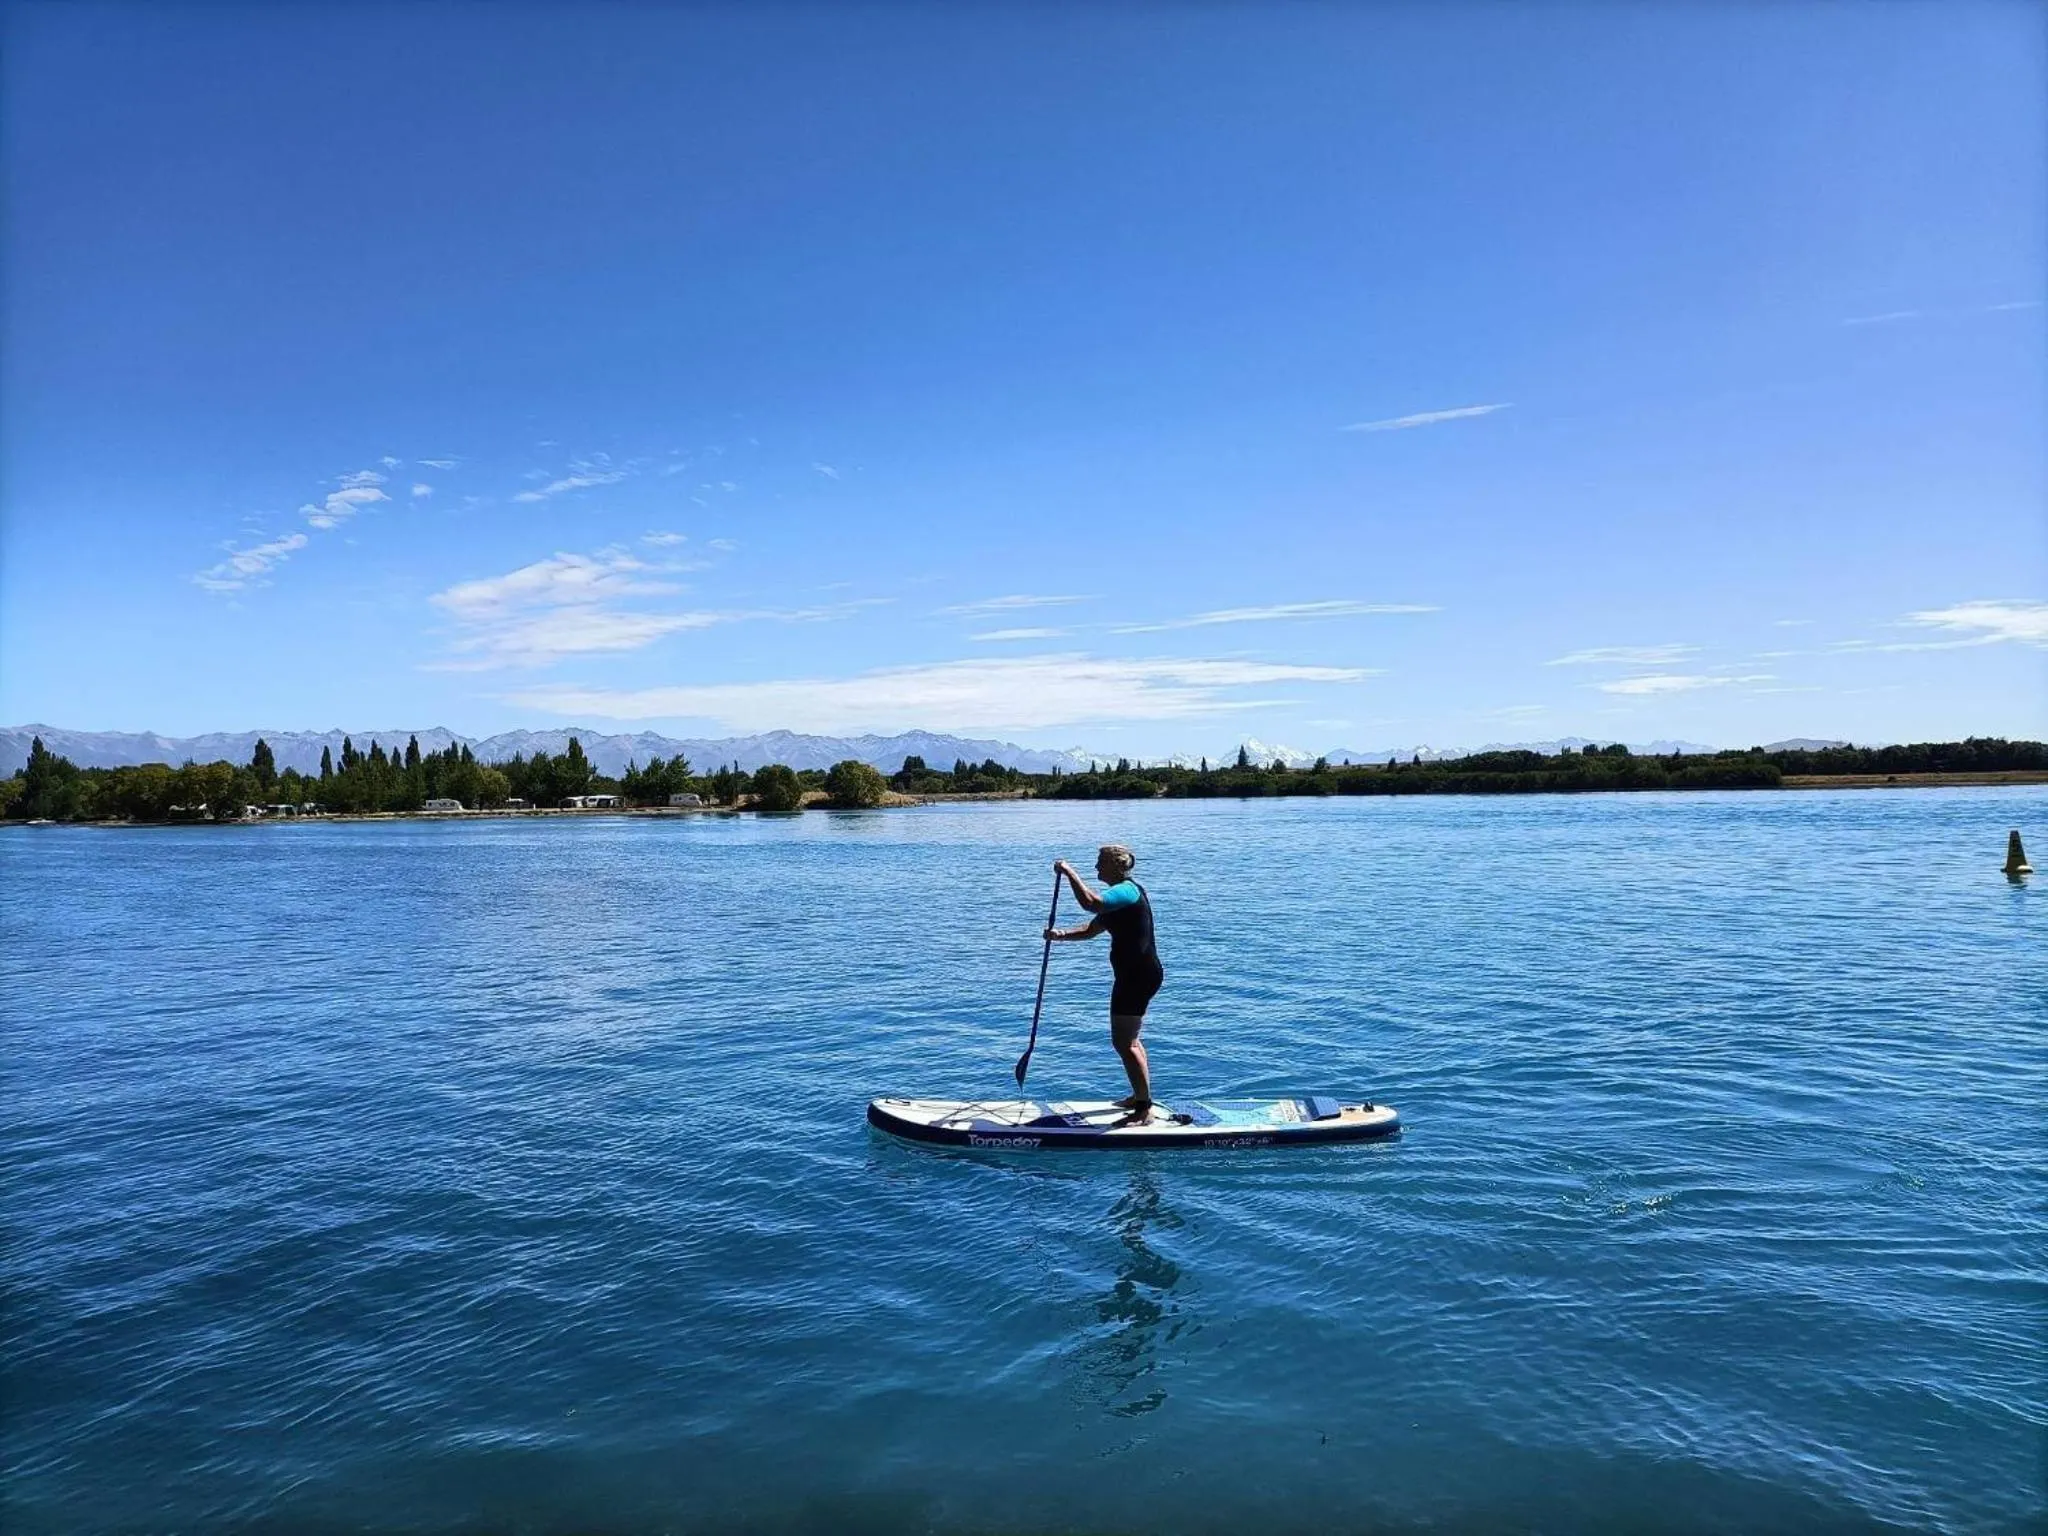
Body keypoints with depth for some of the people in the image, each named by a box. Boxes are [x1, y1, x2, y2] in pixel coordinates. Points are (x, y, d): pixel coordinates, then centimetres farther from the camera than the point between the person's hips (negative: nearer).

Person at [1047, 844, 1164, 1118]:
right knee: (1129, 1039, 21)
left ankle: (1144, 1107, -3)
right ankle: (1141, 1097, 33)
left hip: (1138, 974, -11)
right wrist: (1061, 934, 3)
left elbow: (1090, 902, -35)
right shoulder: (1121, 894, 17)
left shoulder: (1127, 890, -16)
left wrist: (1070, 873, -25)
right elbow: (1092, 929, 19)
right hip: (1136, 973, 11)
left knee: (1123, 1042, -8)